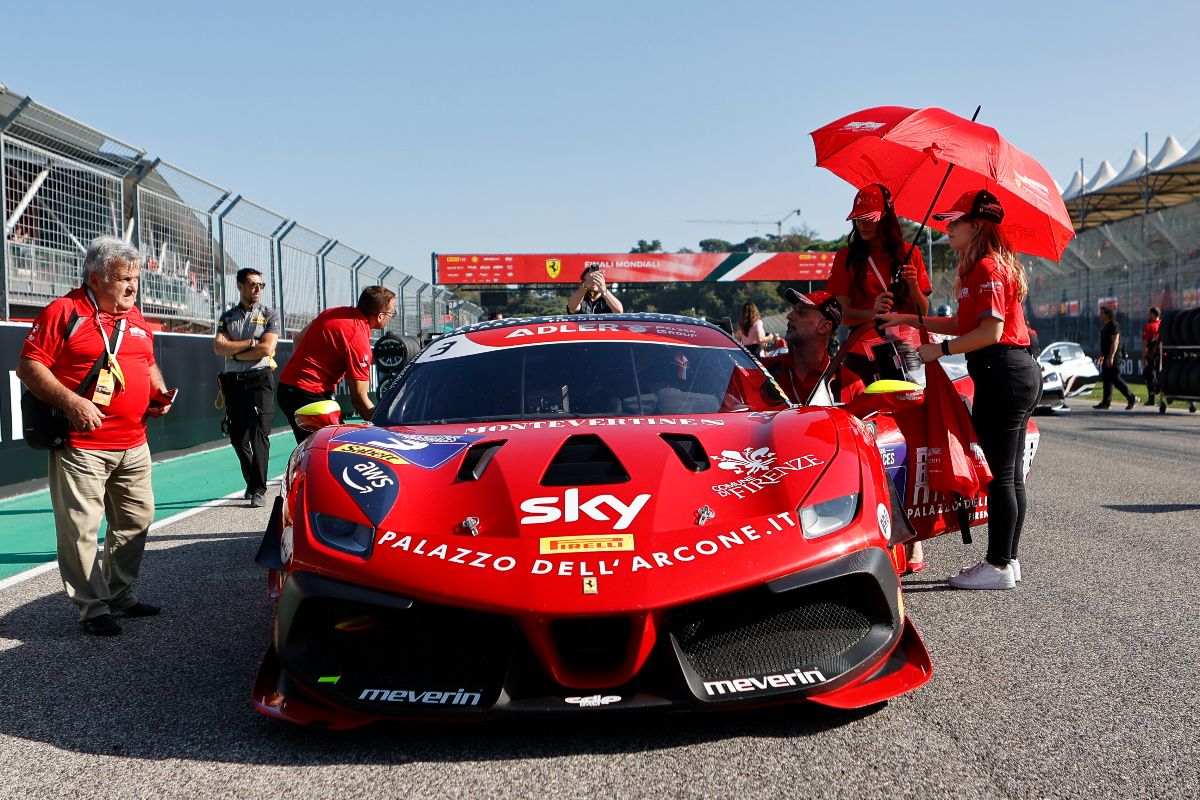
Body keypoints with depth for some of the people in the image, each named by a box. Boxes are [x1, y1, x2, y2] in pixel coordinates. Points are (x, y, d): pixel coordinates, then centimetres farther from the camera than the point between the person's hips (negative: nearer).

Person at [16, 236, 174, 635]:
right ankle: (93, 607, 8)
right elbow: (29, 366, -10)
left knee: (137, 520, 14)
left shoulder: (135, 318, 15)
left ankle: (121, 594, 29)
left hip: (134, 445, 7)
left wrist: (159, 393, 7)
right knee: (81, 528, -3)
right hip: (81, 446, -7)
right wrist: (71, 402, -21)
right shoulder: (63, 312, -7)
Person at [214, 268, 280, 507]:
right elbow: (218, 347, -2)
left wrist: (234, 352, -4)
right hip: (233, 381, 4)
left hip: (259, 379, -4)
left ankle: (258, 490, -12)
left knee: (259, 435, -12)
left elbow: (266, 348, -9)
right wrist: (251, 343, -9)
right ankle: (251, 481, 25)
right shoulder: (227, 317, 13)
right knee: (237, 436, 8)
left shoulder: (270, 315, 5)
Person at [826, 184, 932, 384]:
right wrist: (872, 313, -22)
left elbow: (923, 313, 7)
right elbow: (843, 313, -4)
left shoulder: (910, 254, 8)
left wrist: (913, 285, -11)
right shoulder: (845, 257, 4)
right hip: (863, 352, -1)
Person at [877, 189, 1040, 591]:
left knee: (998, 475, -6)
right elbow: (964, 325, 22)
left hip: (1002, 374, -11)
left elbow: (991, 331, -21)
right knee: (1011, 474, 13)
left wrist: (942, 349, -12)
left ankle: (999, 565, 1)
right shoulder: (990, 266, 20)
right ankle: (1008, 559, 21)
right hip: (1019, 374, 11)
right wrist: (907, 319, 19)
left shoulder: (987, 267, -13)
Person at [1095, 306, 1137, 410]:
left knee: (1115, 378, -10)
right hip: (1108, 357, 10)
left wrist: (1111, 357, -26)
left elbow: (1115, 342, -21)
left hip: (1113, 357, -10)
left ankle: (1132, 398, -3)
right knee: (1106, 379, 8)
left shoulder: (1113, 326, -14)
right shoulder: (1106, 326, 17)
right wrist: (1102, 356, 24)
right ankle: (1106, 402, 10)